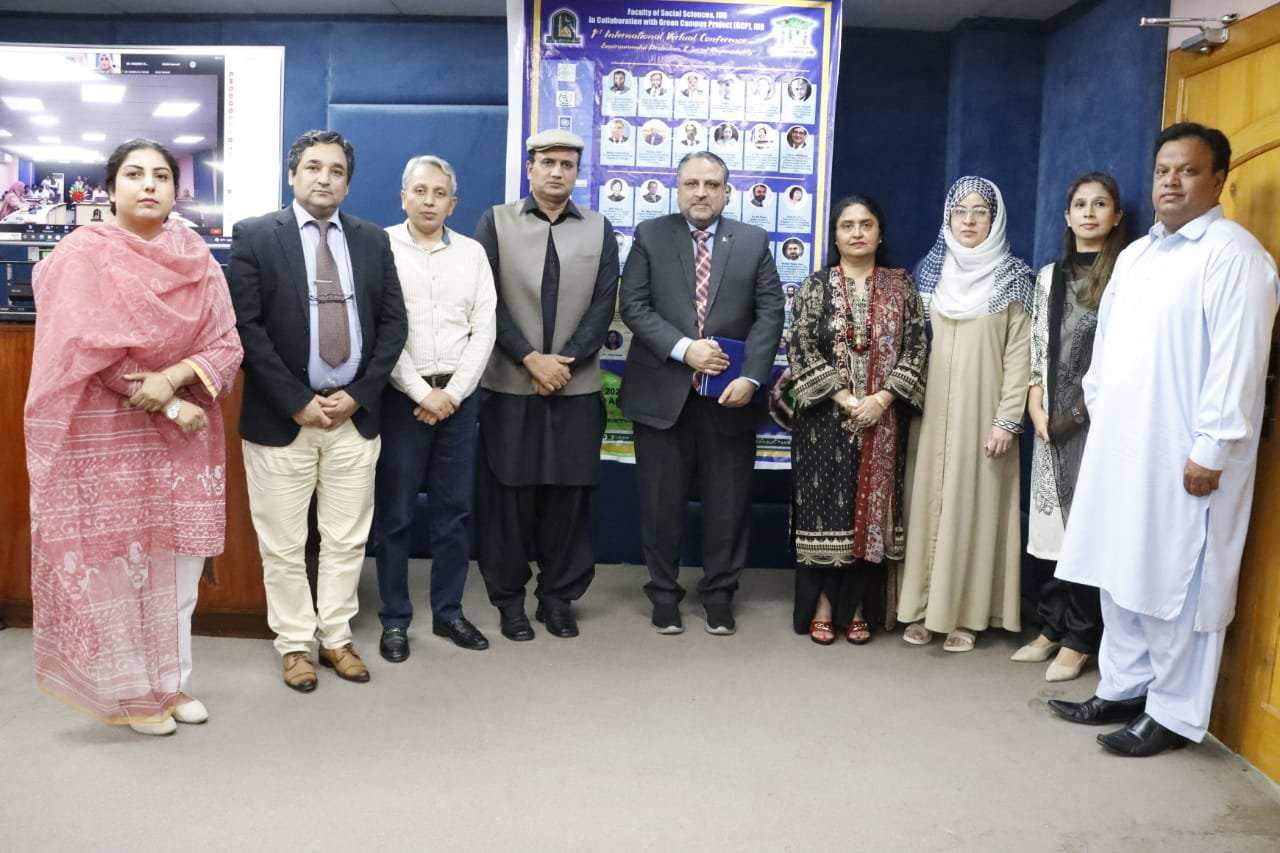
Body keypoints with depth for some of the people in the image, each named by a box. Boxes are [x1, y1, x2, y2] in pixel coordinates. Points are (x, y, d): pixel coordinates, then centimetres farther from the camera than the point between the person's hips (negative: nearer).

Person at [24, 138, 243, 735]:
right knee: (114, 564, 4)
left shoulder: (195, 256, 6)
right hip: (105, 436, -4)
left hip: (182, 437, 4)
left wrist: (172, 377, -18)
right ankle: (129, 693, 19)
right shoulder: (83, 253, -6)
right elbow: (89, 351, -14)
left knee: (177, 561, 10)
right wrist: (170, 407, -16)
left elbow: (227, 342, 0)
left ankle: (169, 680, 25)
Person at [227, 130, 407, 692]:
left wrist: (358, 395, -6)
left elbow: (392, 323, 5)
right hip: (281, 417, -3)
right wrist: (297, 402, -14)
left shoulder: (373, 240, 8)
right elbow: (245, 326, -9)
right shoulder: (255, 236, -2)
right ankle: (294, 644, 22)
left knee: (347, 540, 11)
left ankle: (336, 638, 26)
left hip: (355, 415, 3)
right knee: (284, 544, 7)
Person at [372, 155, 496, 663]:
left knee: (454, 511, 9)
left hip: (458, 396, 3)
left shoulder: (472, 253, 8)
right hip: (401, 396, -3)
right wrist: (421, 393, -11)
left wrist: (453, 393, -6)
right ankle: (394, 620, 15)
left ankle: (449, 613, 21)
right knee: (394, 513, 4)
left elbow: (484, 330, 4)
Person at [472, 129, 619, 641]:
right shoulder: (495, 222, 3)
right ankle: (509, 598, 17)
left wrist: (564, 362, -10)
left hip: (577, 388, 2)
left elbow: (603, 306, 1)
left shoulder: (599, 229, 9)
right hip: (510, 386, -1)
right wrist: (531, 360, -12)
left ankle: (559, 596, 18)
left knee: (569, 495, 5)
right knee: (509, 495, 4)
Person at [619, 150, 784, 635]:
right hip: (662, 393, -1)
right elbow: (634, 306, -4)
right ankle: (664, 592, 23)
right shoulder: (649, 236, 4)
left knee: (727, 501, 8)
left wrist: (750, 377, -13)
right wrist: (683, 349, -17)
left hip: (730, 394, 1)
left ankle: (719, 593, 23)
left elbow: (770, 313, -1)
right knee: (661, 501, 8)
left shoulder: (754, 241, 6)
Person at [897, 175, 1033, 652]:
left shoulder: (1012, 279, 0)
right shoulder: (931, 272, 9)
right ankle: (923, 608, 11)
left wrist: (1007, 420, -11)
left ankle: (965, 613, 8)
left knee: (973, 505, -1)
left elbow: (1018, 354, -4)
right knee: (927, 502, 3)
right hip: (932, 410, 3)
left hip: (982, 412, -3)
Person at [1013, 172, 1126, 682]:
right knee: (1049, 525, 7)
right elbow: (1036, 347, 13)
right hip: (1052, 421, 5)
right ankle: (1051, 628, 18)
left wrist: (1085, 409, -12)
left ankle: (1079, 641, 7)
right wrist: (1036, 407, 1)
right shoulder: (1049, 276, 14)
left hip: (1099, 419, -5)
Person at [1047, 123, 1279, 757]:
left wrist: (1211, 449, -20)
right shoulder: (1135, 255, 17)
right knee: (1120, 575, 14)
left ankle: (1174, 715, 13)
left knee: (1177, 586, 1)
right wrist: (1096, 412, 14)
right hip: (1119, 448, 8)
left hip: (1183, 458, -8)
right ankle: (1122, 690, 27)